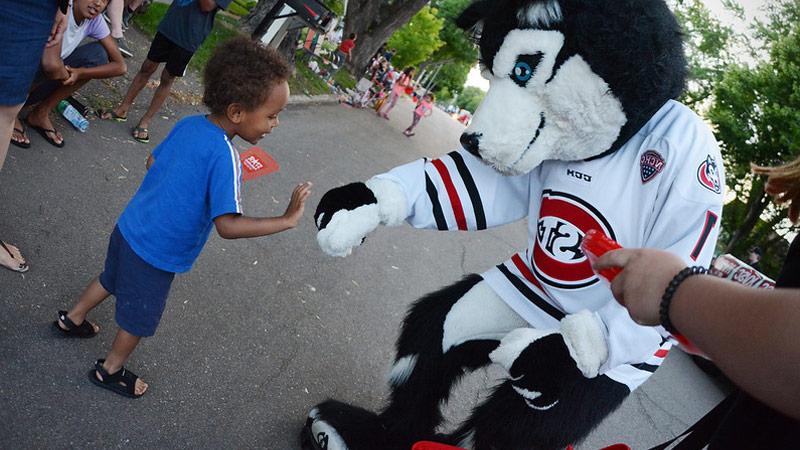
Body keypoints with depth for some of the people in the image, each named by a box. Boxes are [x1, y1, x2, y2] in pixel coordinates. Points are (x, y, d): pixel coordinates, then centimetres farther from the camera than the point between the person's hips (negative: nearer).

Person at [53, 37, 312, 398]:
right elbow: (228, 225, -36)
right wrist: (286, 220, -34)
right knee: (141, 317, 18)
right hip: (156, 254, -7)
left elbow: (153, 160, 11)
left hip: (128, 229, 8)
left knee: (111, 279, 34)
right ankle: (111, 370, 41)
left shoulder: (188, 124, -5)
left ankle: (73, 318, 58)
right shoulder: (224, 156, -30)